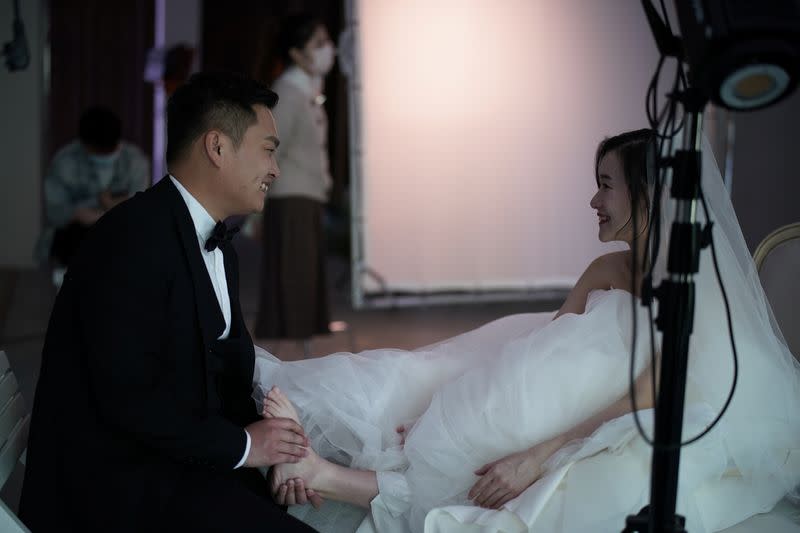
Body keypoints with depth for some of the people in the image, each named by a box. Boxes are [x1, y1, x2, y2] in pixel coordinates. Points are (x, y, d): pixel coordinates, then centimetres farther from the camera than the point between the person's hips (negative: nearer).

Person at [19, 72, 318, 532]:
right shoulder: (134, 237, -18)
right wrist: (241, 444, -16)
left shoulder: (217, 242, 12)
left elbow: (230, 372, 10)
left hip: (183, 457, 9)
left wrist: (268, 440, -8)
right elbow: (128, 396, -23)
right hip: (119, 478, -9)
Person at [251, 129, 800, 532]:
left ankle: (336, 477, -29)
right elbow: (537, 360, 3)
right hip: (587, 431, 7)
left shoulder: (695, 280, -12)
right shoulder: (607, 271, 11)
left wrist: (537, 456, -28)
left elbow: (647, 397, -21)